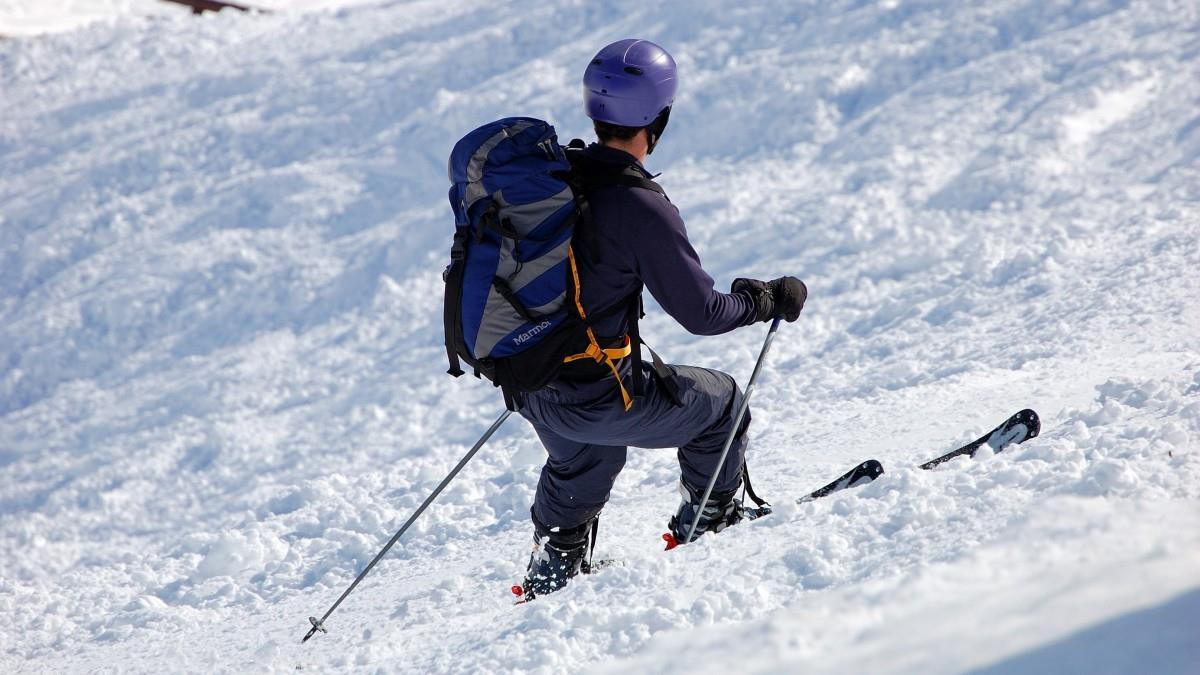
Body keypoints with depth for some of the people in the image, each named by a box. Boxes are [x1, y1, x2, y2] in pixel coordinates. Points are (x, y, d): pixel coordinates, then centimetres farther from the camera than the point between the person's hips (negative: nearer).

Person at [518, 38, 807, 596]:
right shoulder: (640, 207, -22)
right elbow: (701, 313, -16)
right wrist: (767, 300, 2)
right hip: (596, 395, -7)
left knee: (582, 461, 38)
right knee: (720, 399, 20)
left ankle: (553, 566, 43)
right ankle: (707, 519, 36)